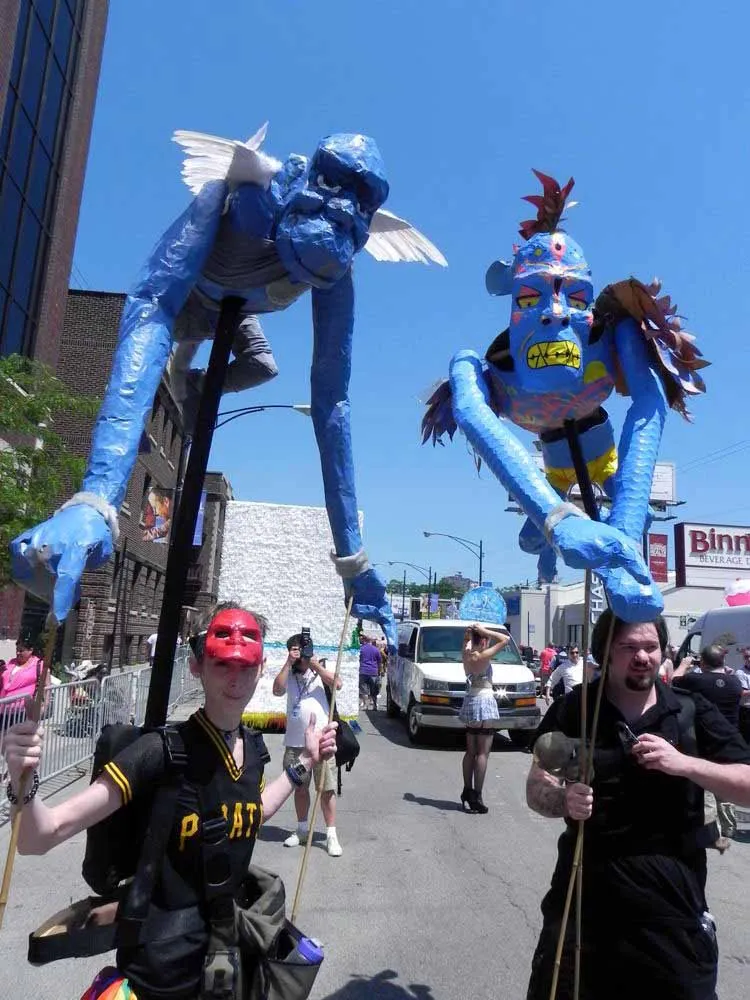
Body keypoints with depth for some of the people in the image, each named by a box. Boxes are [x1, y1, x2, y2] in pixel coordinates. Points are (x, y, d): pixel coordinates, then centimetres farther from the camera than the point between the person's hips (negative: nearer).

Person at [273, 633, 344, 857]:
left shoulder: (320, 671, 3)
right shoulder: (288, 674, 7)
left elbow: (337, 684, -15)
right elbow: (277, 690, -12)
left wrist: (315, 664, -16)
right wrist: (288, 664, -14)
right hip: (295, 742, 3)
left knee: (327, 789, -1)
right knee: (300, 788, 15)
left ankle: (331, 834, 8)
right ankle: (302, 830, 31)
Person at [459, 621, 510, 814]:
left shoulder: (466, 654, 3)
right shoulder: (483, 656, -15)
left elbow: (466, 640, 24)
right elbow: (506, 639, -14)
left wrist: (471, 631, 5)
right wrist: (484, 631, -11)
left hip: (470, 700, 8)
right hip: (484, 701, -8)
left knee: (471, 751, 15)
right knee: (482, 753, -4)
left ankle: (467, 791, 20)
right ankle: (476, 798, -5)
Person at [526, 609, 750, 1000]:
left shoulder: (692, 712, -2)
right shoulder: (573, 709, -3)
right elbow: (536, 789, -3)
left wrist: (685, 763, -18)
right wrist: (564, 800, -25)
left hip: (671, 893, 0)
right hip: (583, 887, 1)